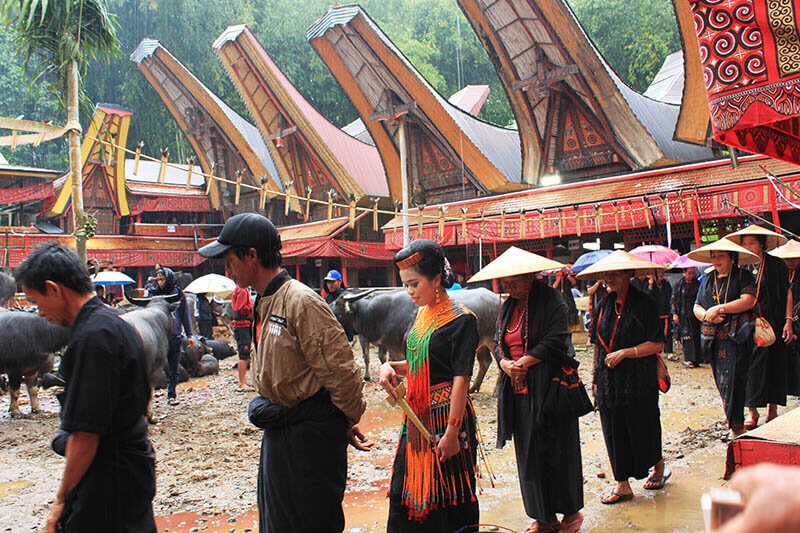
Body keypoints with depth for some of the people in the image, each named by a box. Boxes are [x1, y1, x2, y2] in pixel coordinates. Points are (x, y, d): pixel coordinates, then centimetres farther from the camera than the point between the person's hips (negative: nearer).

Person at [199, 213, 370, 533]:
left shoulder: (300, 301, -20)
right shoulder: (264, 305, 10)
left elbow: (339, 369, -19)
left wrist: (349, 421, -6)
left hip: (310, 431, -9)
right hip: (278, 431, 9)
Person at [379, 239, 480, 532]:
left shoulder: (460, 319, -13)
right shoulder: (421, 314, 10)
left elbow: (461, 378, -17)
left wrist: (452, 431, -20)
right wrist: (391, 367, -1)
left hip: (446, 414, -7)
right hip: (417, 414, 8)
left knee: (446, 493, 4)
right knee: (407, 489, 13)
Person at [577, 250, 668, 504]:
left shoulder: (643, 303, -7)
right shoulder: (603, 304, 7)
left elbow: (657, 344, -9)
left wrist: (625, 353, -17)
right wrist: (597, 378, 11)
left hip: (638, 378, -4)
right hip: (608, 379, 5)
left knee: (641, 428, 5)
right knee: (614, 431, 5)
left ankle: (658, 467, 34)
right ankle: (623, 485, 16)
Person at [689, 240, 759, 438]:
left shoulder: (743, 277, 2)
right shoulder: (707, 280, 17)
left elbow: (748, 301, -12)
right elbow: (697, 307, 15)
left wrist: (719, 309, -14)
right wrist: (707, 315, -7)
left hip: (736, 338, -5)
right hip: (714, 339, 5)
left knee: (733, 382, -11)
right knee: (722, 383, 6)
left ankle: (736, 429, -5)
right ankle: (736, 425, 17)